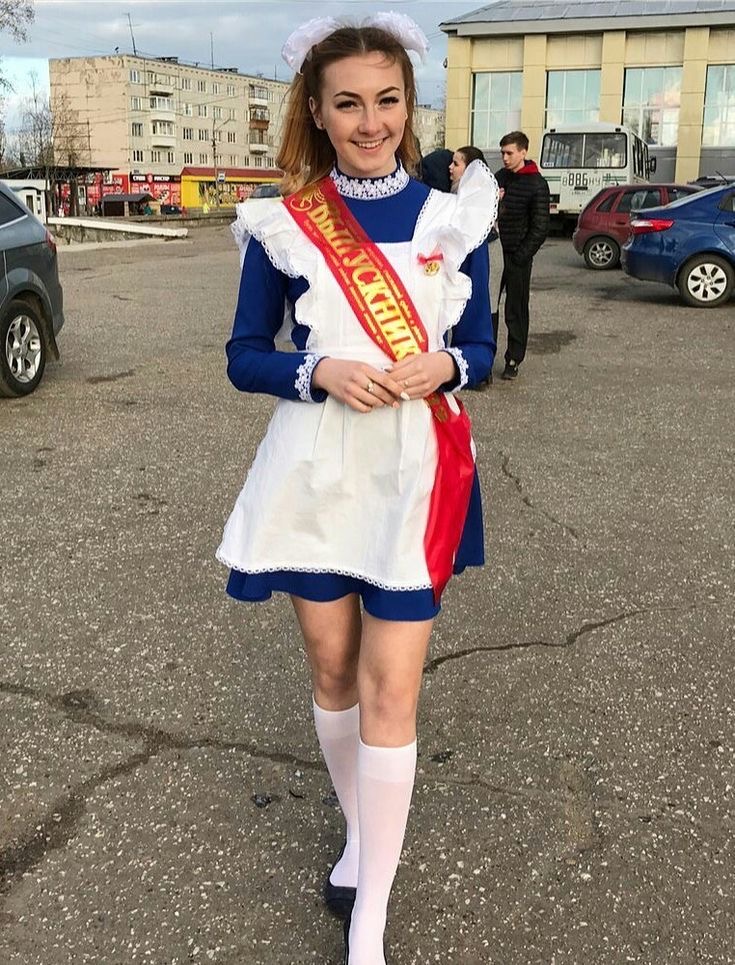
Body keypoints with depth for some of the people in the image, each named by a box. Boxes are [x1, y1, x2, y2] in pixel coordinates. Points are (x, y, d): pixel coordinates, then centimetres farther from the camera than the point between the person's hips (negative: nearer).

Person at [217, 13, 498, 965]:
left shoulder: (454, 217, 0)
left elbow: (479, 346, 6)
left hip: (413, 476, -1)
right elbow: (244, 357, 1)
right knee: (332, 671, 14)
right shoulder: (281, 225, -2)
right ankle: (357, 830, 40)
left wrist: (444, 366, -17)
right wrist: (318, 371, -18)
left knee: (391, 689, -2)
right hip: (314, 473, 1)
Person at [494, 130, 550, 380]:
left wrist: (521, 256, -12)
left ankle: (513, 361, 11)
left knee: (516, 310, 2)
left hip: (517, 258, -5)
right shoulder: (499, 177, 10)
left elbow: (540, 228, -8)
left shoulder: (537, 185, -6)